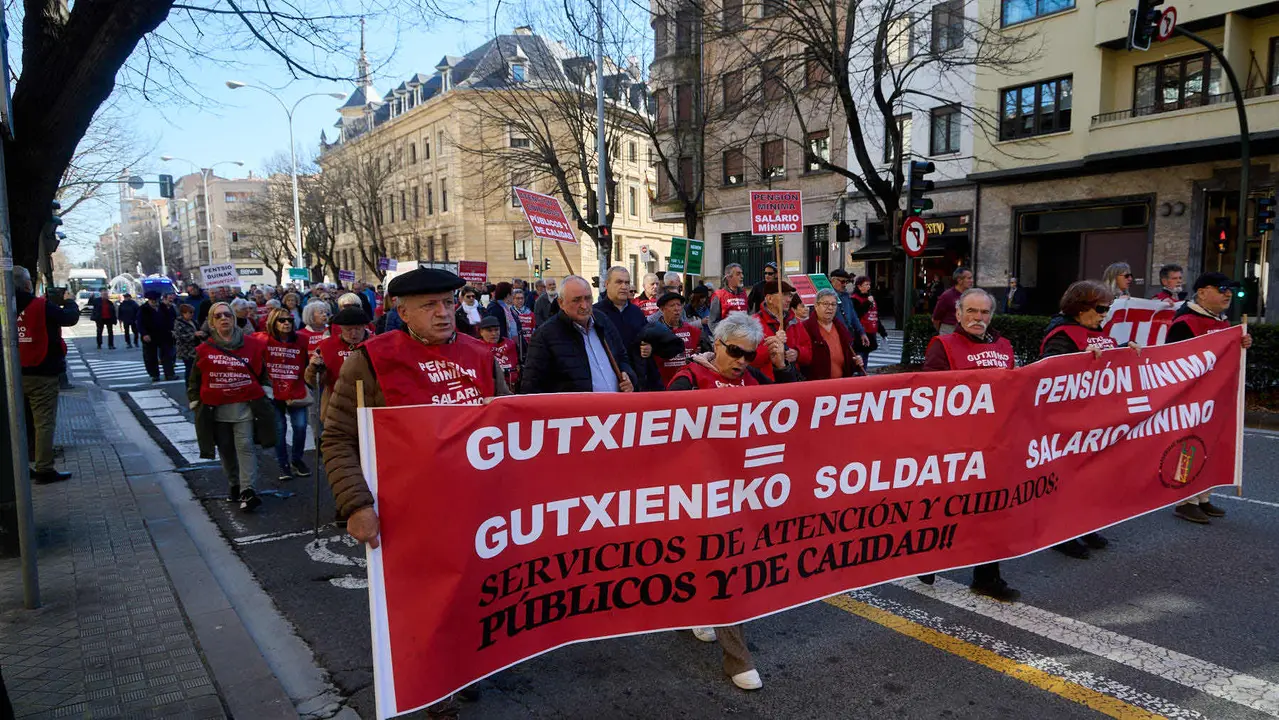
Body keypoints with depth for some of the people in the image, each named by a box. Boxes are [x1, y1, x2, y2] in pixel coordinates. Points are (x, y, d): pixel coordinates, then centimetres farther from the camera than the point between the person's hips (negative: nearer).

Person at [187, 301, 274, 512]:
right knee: (226, 450, 11)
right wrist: (195, 404, 10)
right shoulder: (205, 350, 3)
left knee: (245, 447, -10)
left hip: (246, 406, -2)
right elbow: (195, 380, 12)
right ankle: (234, 487, 26)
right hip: (216, 409, 2)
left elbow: (263, 373, 10)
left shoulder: (252, 344, 0)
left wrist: (265, 395, 7)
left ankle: (248, 491, -16)